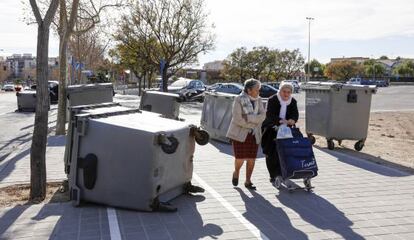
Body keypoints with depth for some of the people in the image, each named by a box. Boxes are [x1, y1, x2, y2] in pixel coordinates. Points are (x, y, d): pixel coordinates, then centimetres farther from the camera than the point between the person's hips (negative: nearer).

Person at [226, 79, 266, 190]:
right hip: (240, 133, -4)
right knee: (240, 158, -5)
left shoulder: (258, 100, 5)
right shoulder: (239, 99, -10)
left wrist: (249, 117, -19)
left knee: (251, 159, 4)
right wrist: (253, 123, -13)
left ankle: (248, 181, 20)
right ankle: (236, 172, 28)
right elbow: (237, 118, -17)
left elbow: (262, 116, -6)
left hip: (254, 134, 4)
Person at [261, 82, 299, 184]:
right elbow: (269, 114, -22)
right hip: (271, 129, -3)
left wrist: (292, 120, -31)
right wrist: (280, 120, -39)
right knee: (271, 153, -2)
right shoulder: (272, 100, -11)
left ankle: (280, 173, 14)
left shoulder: (293, 102, 4)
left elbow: (295, 114, -6)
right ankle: (273, 176, 8)